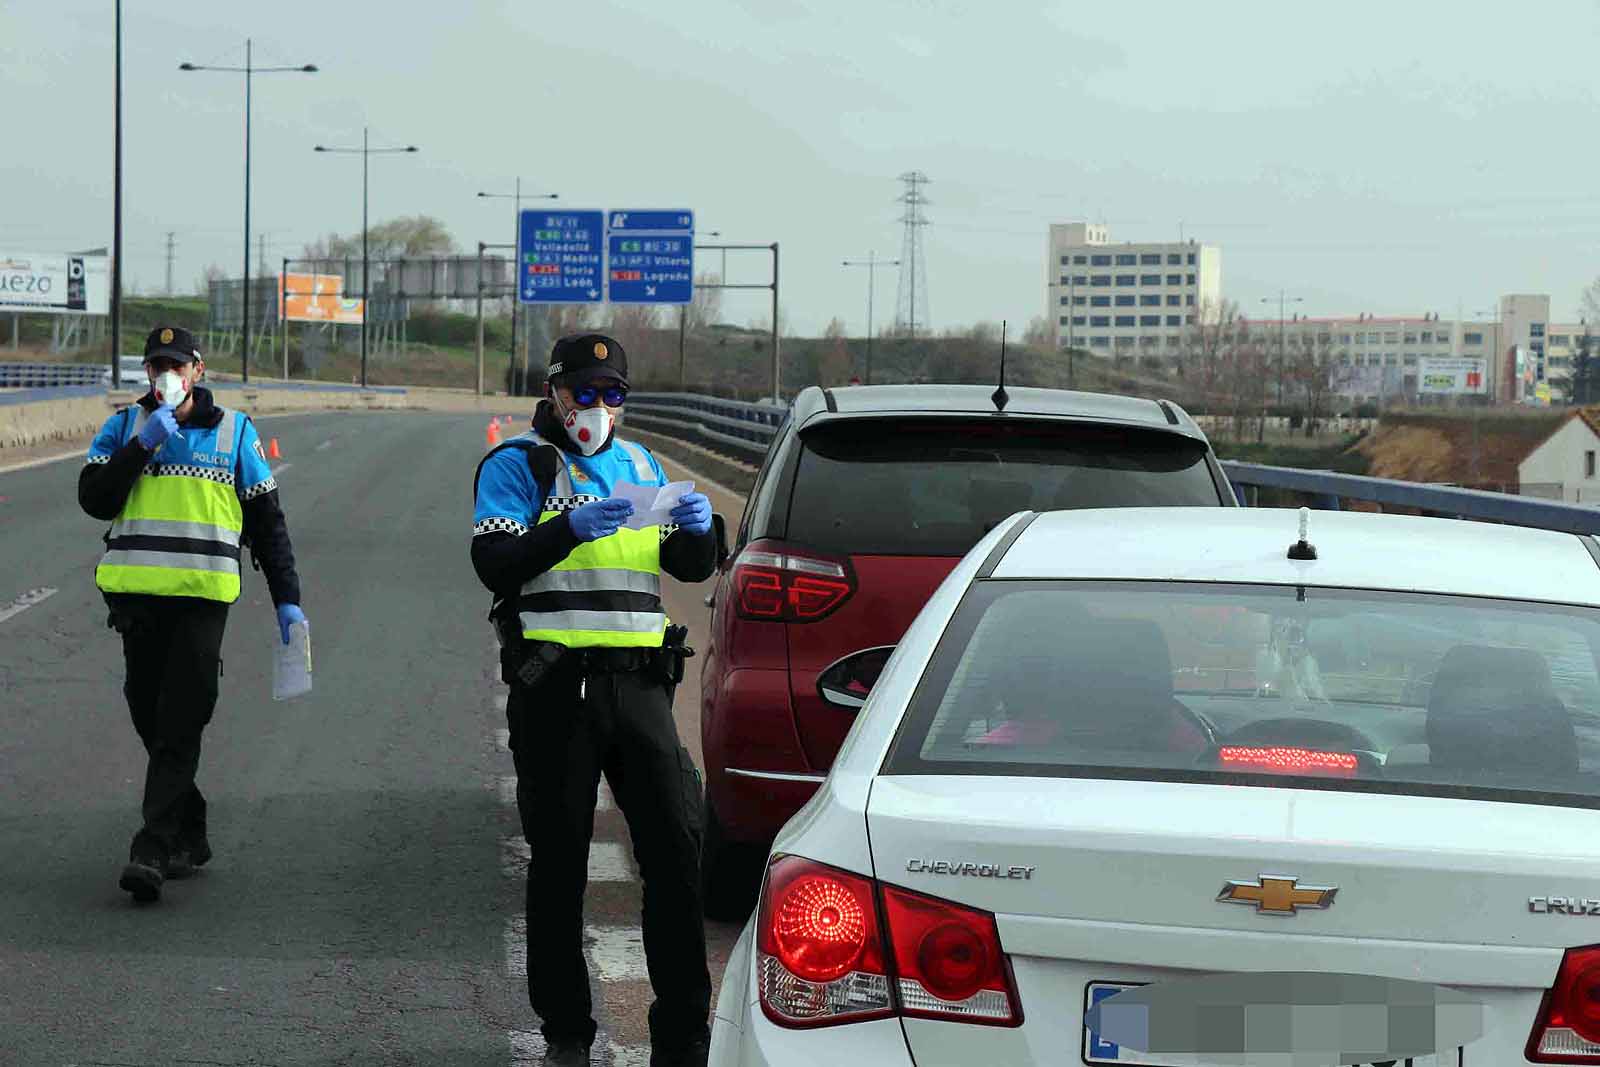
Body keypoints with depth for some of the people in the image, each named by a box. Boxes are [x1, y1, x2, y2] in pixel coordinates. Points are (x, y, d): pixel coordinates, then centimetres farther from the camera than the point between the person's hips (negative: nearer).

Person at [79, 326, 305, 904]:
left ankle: (152, 852, -16)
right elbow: (94, 499, -3)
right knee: (151, 721, 7)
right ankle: (189, 836, 21)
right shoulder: (124, 427, 10)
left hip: (201, 597, -3)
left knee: (180, 728, -11)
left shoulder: (233, 431, 8)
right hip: (136, 595, 3)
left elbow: (266, 520, 11)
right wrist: (144, 445, -12)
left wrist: (287, 599, 6)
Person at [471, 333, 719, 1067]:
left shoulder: (638, 464, 19)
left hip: (639, 681, 4)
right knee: (559, 860, 2)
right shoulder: (517, 464, 3)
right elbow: (494, 565, -11)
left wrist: (697, 532, -5)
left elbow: (691, 568, 18)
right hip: (555, 687, -4)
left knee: (675, 847, -2)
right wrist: (572, 529, -25)